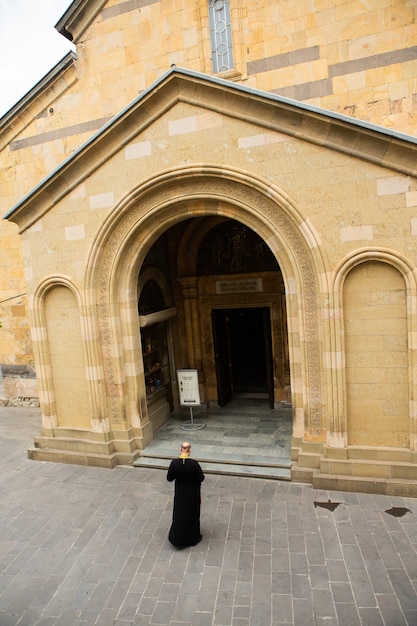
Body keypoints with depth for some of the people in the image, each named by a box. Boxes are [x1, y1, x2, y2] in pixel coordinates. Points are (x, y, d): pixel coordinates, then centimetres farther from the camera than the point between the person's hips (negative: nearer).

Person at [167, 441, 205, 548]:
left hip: (180, 493, 2)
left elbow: (169, 478, -7)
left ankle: (177, 538, 32)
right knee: (192, 514, 17)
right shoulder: (194, 463, -27)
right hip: (192, 493, -2)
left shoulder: (174, 463, -20)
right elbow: (201, 478, -16)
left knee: (179, 514, 20)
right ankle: (193, 538, 32)